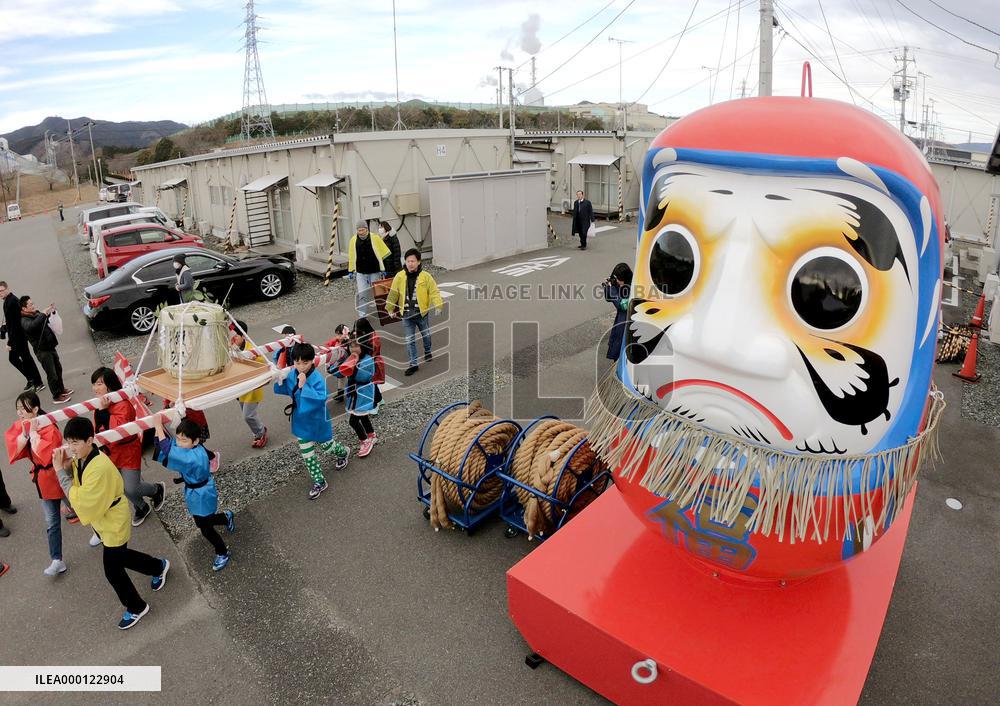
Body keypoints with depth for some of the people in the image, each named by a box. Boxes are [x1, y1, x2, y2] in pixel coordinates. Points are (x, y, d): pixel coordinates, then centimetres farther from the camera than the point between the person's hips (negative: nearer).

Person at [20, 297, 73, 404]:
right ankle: (57, 396, 8)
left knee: (58, 369, 22)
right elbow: (31, 326, -43)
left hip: (50, 347, 9)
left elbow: (45, 321, 28)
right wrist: (44, 313, -40)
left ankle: (61, 389, 39)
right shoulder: (24, 320, -19)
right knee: (52, 374, -2)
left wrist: (50, 311, 8)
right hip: (42, 351, -9)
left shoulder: (36, 313, 6)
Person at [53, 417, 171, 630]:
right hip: (101, 521, 9)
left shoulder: (100, 468, -35)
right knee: (118, 557, 26)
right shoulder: (80, 459, -8)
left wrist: (61, 471, -31)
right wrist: (66, 466, -16)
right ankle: (159, 566, 50)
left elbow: (83, 502, -34)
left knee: (113, 570, 6)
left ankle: (136, 608, 28)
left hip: (113, 524, -9)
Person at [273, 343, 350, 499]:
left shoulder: (317, 379, -29)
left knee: (326, 446, 19)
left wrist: (304, 386, -43)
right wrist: (279, 381, -12)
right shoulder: (292, 375, -9)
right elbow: (285, 389, 9)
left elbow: (321, 399, -39)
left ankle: (344, 452, 53)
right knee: (306, 453, 10)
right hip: (301, 420, 6)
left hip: (316, 420, -6)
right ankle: (319, 482, 25)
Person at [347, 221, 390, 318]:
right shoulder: (354, 240, -2)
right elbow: (351, 257, 8)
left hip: (374, 272, -1)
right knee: (362, 295, -4)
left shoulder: (375, 238, -9)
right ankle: (362, 316, 2)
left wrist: (383, 269, -6)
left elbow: (384, 254, -4)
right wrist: (350, 271, 9)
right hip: (360, 273, 1)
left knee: (376, 293, 13)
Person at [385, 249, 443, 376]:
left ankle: (427, 352, 49)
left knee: (426, 335, 20)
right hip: (406, 315, 1)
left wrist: (438, 305, -30)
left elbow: (434, 292, -14)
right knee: (409, 340, 2)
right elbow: (393, 293, 3)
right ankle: (413, 364, 12)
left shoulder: (426, 276, -11)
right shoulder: (400, 276, -6)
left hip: (422, 313, -1)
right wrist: (389, 309, 4)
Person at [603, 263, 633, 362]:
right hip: (620, 318, 8)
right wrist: (607, 286, -7)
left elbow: (622, 305, -25)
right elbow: (608, 298, 11)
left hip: (627, 320, -8)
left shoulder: (630, 288, -21)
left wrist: (612, 288, -20)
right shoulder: (618, 285, 2)